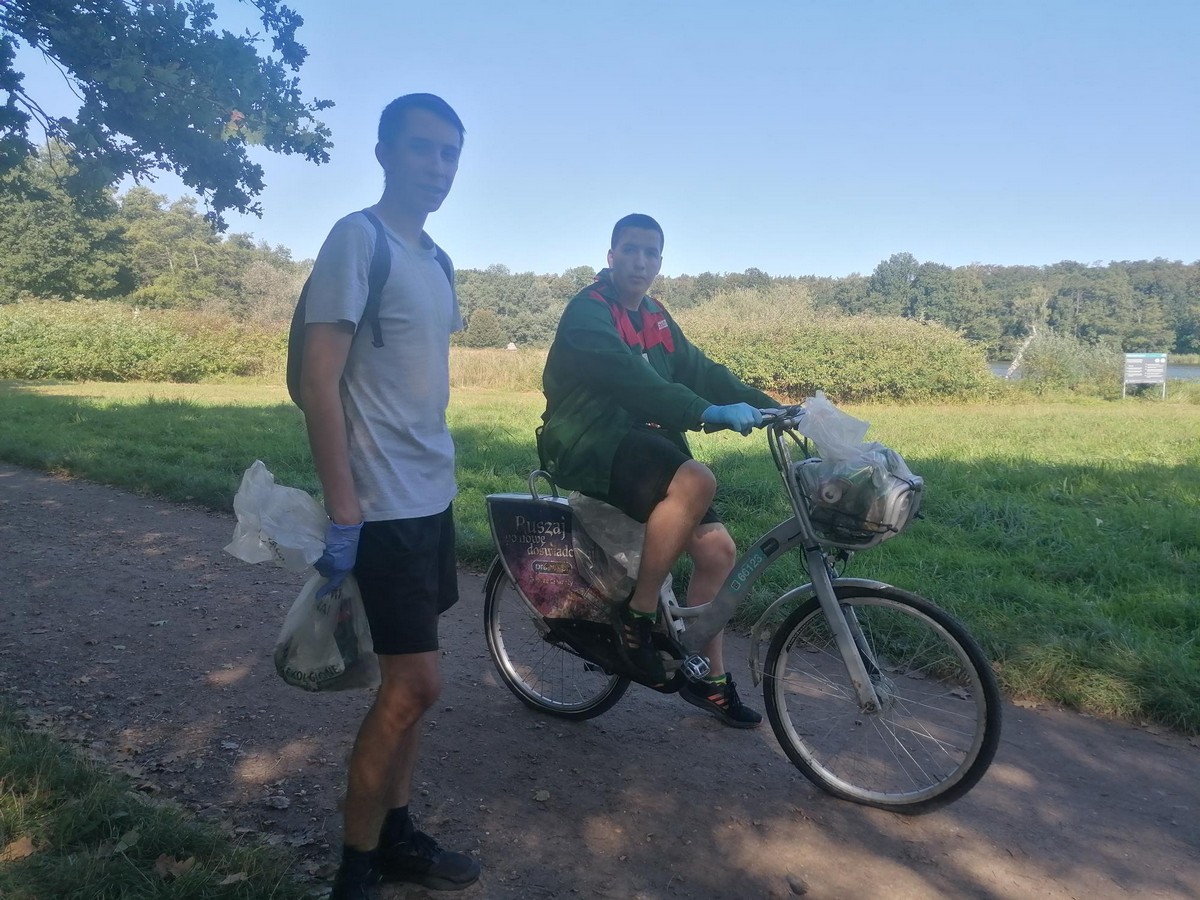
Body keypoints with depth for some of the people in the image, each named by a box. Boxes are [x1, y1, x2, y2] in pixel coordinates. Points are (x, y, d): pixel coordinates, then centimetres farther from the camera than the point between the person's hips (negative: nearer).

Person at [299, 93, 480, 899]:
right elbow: (319, 382, -16)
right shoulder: (357, 238, -11)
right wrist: (342, 513, -19)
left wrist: (439, 478, 17)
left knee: (410, 680, 14)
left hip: (433, 496, 8)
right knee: (414, 683, -4)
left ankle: (396, 834, 29)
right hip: (386, 503, -8)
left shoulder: (436, 259, 13)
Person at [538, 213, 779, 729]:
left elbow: (700, 370, 8)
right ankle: (638, 615, -17)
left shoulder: (656, 319, 16)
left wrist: (770, 407, -3)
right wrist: (706, 412, -38)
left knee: (716, 549, 1)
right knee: (696, 481, -32)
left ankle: (709, 678, 17)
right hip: (587, 446, -8)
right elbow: (628, 376, -27)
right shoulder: (587, 312, -11)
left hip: (638, 443, 8)